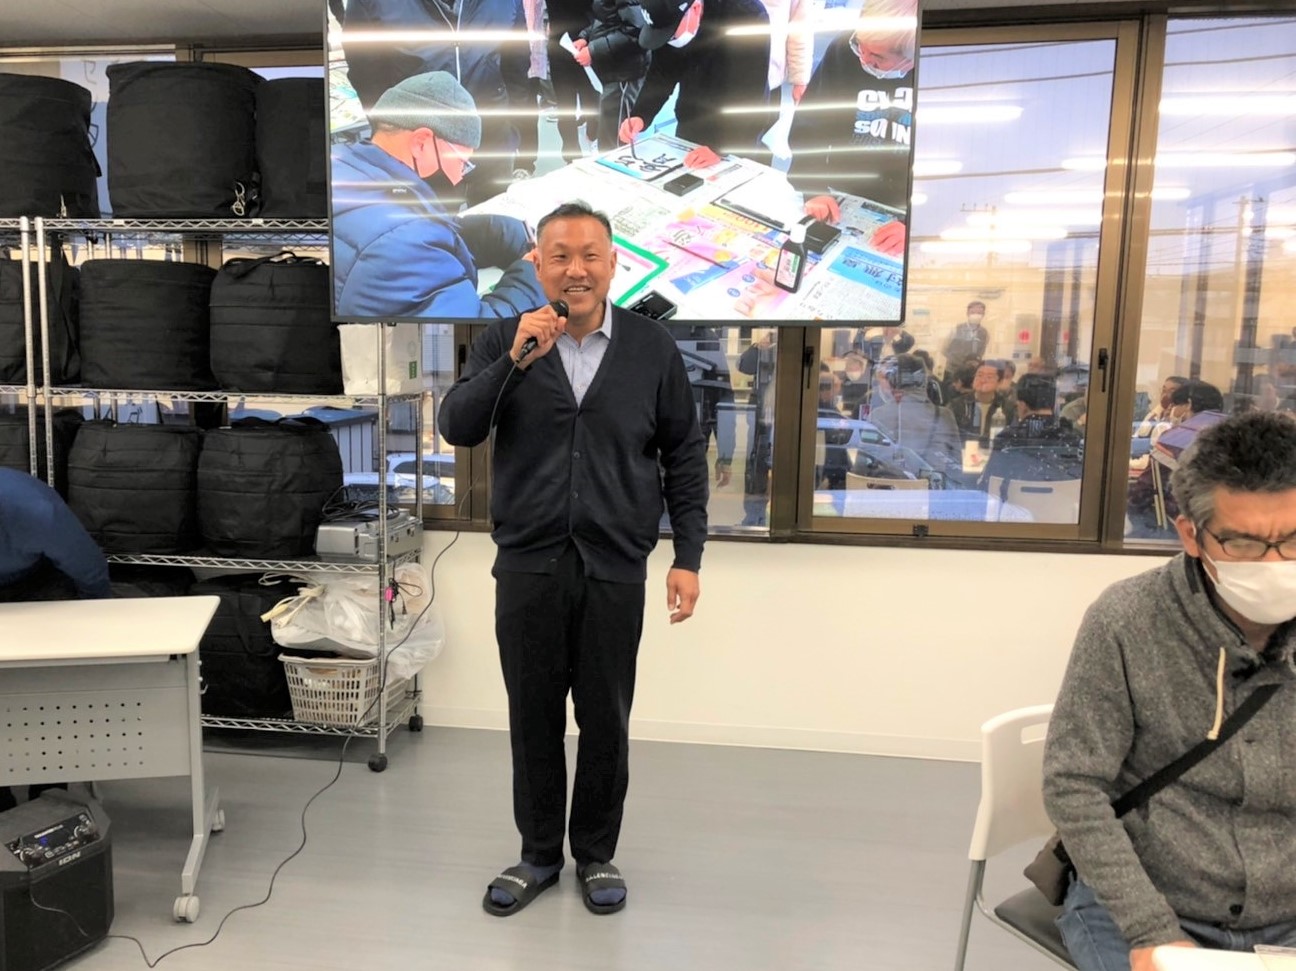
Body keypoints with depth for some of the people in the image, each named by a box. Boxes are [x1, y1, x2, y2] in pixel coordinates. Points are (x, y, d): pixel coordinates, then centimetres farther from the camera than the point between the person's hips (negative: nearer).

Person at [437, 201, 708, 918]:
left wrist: (688, 556, 0)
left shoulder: (652, 348, 1)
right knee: (534, 718, 12)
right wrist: (514, 360, -21)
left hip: (615, 568, 0)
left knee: (605, 721, 11)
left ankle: (596, 855, 31)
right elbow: (456, 428, -9)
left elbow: (684, 456, 4)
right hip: (528, 564, 1)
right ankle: (538, 854, 32)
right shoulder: (504, 341, 2)